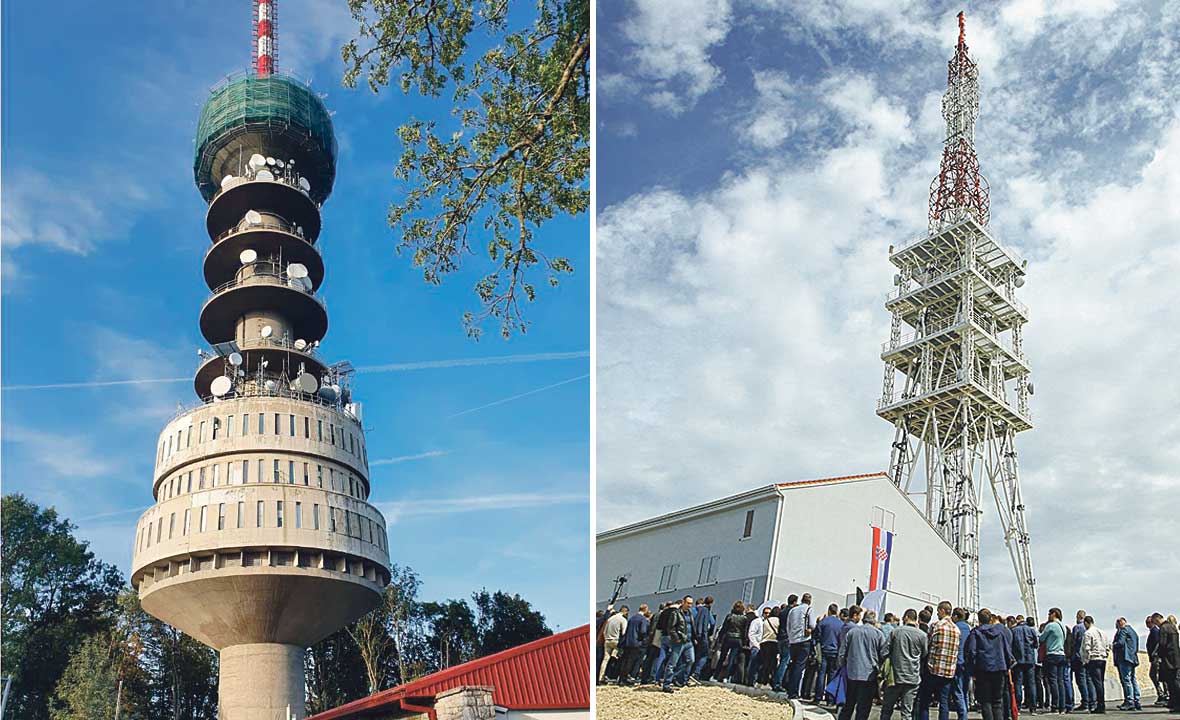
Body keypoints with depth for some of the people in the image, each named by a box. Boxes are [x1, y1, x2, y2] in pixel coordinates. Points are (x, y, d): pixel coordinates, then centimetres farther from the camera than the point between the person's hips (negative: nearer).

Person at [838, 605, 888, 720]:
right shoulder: (878, 633, -4)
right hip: (870, 675, -2)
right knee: (863, 709, 2)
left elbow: (842, 654, 3)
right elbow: (884, 654, -6)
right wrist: (879, 668, 11)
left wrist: (842, 665, 21)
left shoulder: (851, 632, 2)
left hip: (852, 674, 2)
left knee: (848, 706, 15)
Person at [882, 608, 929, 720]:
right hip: (913, 678, 0)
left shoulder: (895, 631, -3)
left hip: (895, 675, 0)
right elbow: (925, 656, 5)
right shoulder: (922, 635, -3)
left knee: (886, 710, 11)